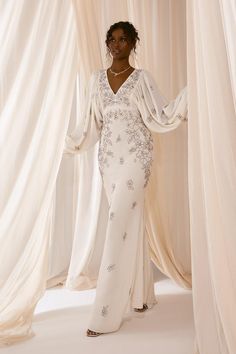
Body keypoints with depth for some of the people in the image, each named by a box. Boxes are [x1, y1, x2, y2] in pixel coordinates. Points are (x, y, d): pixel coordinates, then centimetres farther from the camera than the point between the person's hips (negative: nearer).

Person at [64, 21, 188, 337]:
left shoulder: (142, 78, 2)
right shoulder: (97, 79, 13)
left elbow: (161, 116, -4)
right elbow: (93, 125, 14)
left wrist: (189, 92, -14)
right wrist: (70, 143, 9)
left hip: (135, 157, -4)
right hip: (109, 159, 5)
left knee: (120, 225, -11)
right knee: (130, 224, 10)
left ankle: (105, 315, -5)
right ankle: (142, 294, 26)